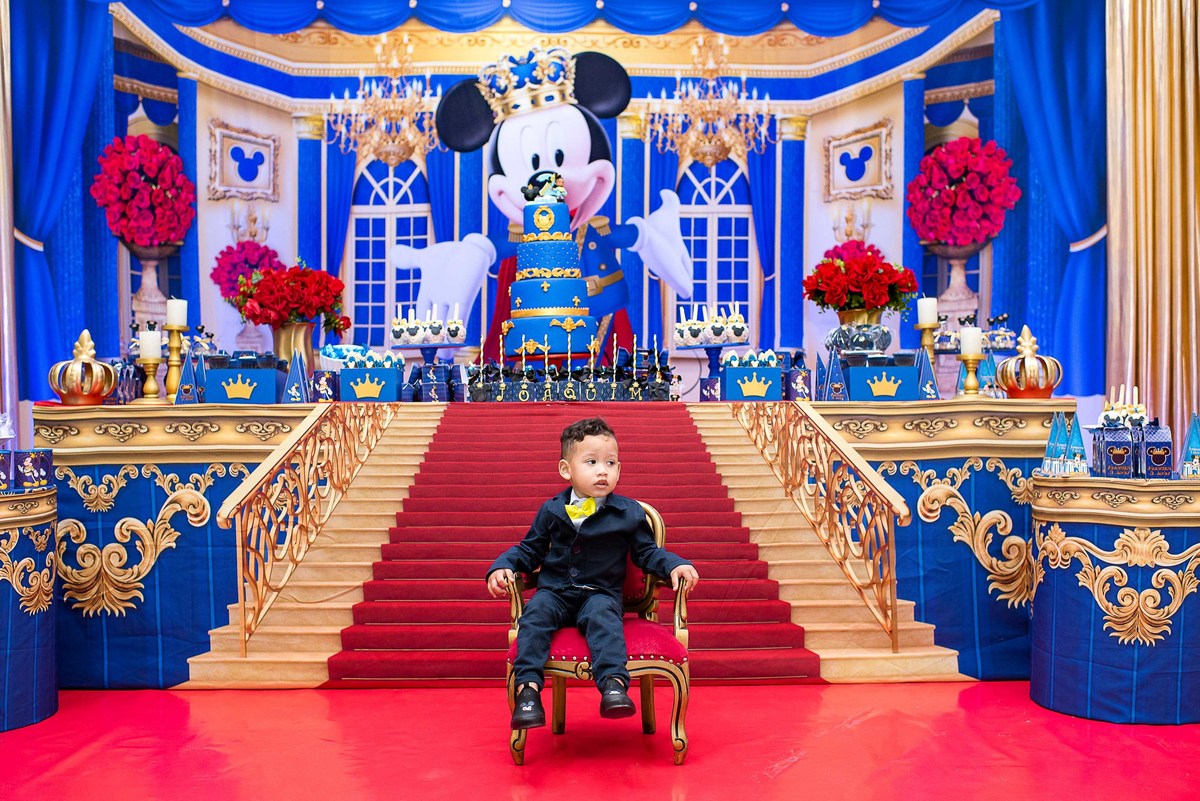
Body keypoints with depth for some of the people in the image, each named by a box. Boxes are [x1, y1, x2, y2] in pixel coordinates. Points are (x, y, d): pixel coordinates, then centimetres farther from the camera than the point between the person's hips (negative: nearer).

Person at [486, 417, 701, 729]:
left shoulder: (629, 513, 5)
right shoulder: (551, 510, 8)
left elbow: (647, 552, 13)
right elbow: (529, 550, 18)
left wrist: (675, 564, -6)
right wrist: (502, 566, -1)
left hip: (601, 594, -1)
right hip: (555, 592, 2)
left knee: (603, 616, -34)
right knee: (535, 614, -28)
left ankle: (613, 684, -46)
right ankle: (528, 687, -32)